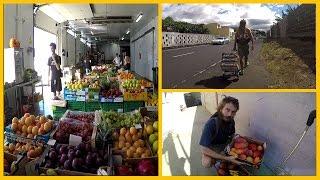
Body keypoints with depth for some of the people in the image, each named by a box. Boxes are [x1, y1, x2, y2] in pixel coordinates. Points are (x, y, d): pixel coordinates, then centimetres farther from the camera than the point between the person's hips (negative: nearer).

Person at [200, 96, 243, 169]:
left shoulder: (231, 122, -14)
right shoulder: (211, 124, -32)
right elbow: (204, 149, -35)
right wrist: (226, 158, -39)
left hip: (223, 146, 7)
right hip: (210, 148, -6)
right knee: (207, 163, -33)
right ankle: (213, 159, 2)